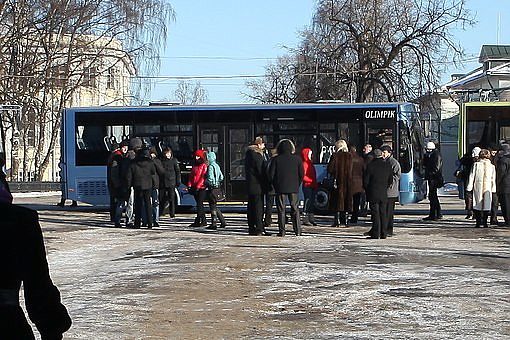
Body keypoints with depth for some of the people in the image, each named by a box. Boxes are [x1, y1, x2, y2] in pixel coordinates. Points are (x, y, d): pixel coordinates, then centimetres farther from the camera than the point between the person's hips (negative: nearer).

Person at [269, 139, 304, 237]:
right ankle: (297, 231, 6)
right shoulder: (297, 159, 1)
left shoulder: (276, 159, -4)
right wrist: (297, 184, 13)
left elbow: (271, 174, -4)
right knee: (295, 209, 9)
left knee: (281, 210, 3)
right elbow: (302, 174, 2)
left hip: (280, 188, -1)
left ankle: (282, 231, 1)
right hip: (294, 188, 1)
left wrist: (275, 185, 9)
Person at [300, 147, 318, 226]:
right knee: (307, 201, -10)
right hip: (307, 186, -9)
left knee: (312, 202, 11)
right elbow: (303, 176, -18)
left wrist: (316, 185, 13)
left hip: (312, 186, 9)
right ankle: (305, 220, -9)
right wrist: (311, 181, -20)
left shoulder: (310, 164, 18)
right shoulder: (304, 164, -10)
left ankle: (311, 219, 17)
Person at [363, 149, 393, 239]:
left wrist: (367, 191, 9)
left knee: (375, 214, -2)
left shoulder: (370, 166, -10)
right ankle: (383, 234, 10)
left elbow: (365, 181, -6)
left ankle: (375, 234, -4)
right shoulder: (388, 165, 2)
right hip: (384, 194, 4)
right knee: (383, 213, 9)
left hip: (373, 194, -4)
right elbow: (390, 180, 9)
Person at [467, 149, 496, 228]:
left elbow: (472, 177, -1)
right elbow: (493, 179, 7)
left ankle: (478, 222, 1)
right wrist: (493, 189, 13)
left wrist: (469, 187, 3)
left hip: (477, 188, -1)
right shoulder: (492, 166, 4)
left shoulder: (476, 164, -2)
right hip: (488, 189, 1)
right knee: (486, 205, 6)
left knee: (477, 205, 5)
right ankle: (485, 223, 3)